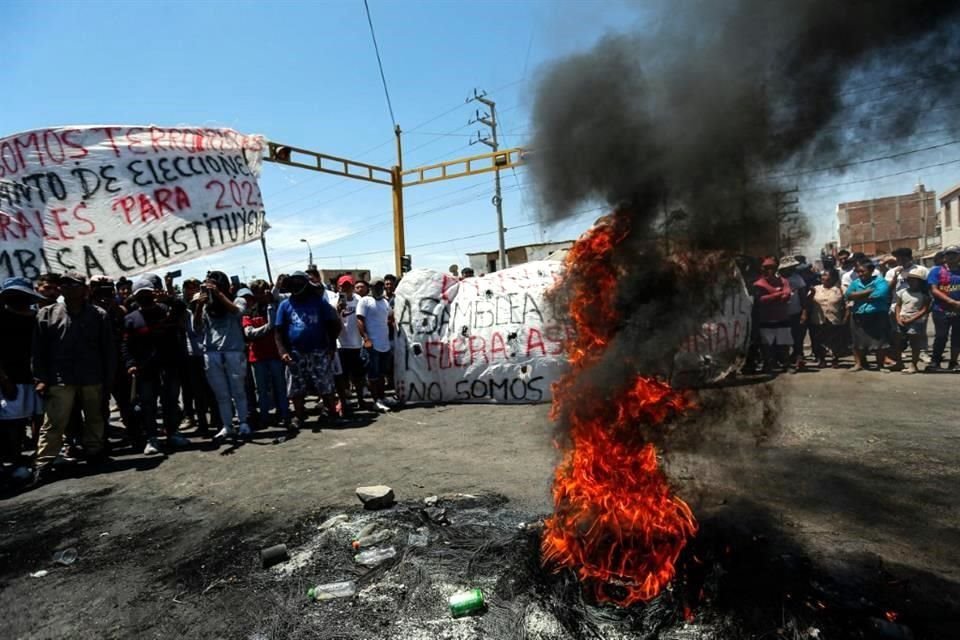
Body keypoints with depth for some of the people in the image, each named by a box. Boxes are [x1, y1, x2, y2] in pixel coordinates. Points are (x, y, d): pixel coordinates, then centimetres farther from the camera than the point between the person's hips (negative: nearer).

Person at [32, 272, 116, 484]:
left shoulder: (99, 315, 0)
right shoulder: (47, 314, 2)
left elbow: (108, 349, 1)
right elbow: (39, 349, 2)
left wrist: (108, 377, -2)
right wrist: (41, 378, -4)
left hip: (92, 379, 1)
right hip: (59, 379, -1)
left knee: (94, 419, 14)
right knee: (53, 423, -1)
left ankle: (94, 452, 30)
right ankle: (43, 463, 7)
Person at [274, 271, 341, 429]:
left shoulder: (319, 301, 4)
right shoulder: (285, 305, 6)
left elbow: (333, 324, 7)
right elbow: (278, 331, 2)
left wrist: (332, 345, -2)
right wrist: (283, 351, -11)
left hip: (319, 352, -1)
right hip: (296, 354, 1)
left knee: (326, 387, 1)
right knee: (297, 389, 8)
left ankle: (332, 413, 12)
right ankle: (299, 417, 22)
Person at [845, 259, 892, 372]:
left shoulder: (880, 281, -4)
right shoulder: (855, 283, 9)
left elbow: (879, 295, -20)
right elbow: (848, 295, -6)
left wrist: (859, 297, -9)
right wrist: (867, 292, -13)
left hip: (878, 316, -4)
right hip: (859, 317, 4)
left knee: (880, 342, 2)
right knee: (858, 341, 7)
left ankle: (880, 365, 13)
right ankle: (859, 363, 17)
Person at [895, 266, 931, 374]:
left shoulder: (924, 295, -5)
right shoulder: (902, 292, 6)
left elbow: (924, 310, -10)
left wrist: (911, 319, -18)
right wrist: (898, 318, -7)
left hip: (916, 323, -4)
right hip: (902, 323, 4)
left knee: (915, 346, 3)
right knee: (897, 344, 7)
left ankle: (913, 365, 8)